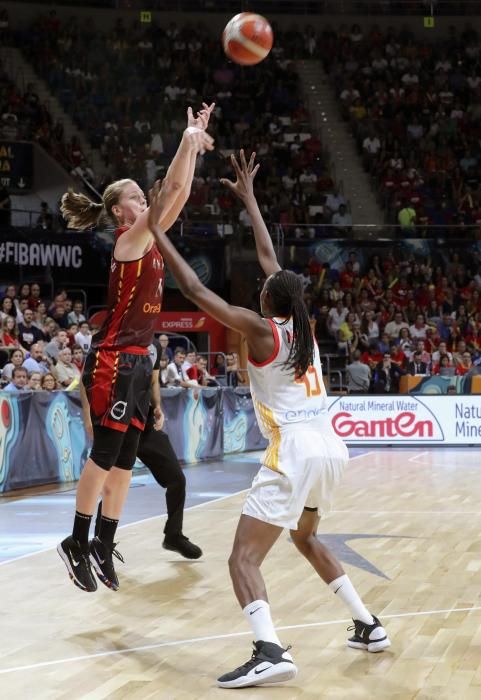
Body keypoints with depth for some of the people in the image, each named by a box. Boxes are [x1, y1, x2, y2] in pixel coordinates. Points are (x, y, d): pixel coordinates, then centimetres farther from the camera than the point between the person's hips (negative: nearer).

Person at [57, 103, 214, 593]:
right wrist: (190, 139, -11)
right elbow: (173, 191, -17)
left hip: (137, 361, 9)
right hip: (113, 361, -9)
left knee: (124, 460, 9)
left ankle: (103, 547, 14)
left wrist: (195, 141, 13)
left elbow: (180, 194, 17)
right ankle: (78, 543, 5)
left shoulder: (149, 240, 13)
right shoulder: (129, 238, -10)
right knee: (105, 454, -5)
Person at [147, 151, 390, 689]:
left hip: (295, 453, -8)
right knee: (306, 538, 31)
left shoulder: (261, 330, -6)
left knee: (243, 559, -10)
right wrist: (248, 197, 33)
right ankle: (368, 626, 33)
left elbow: (196, 291, -10)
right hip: (329, 449, 8)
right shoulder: (300, 323, 12)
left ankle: (271, 652, -31)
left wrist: (155, 230, -6)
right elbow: (268, 257, 24)